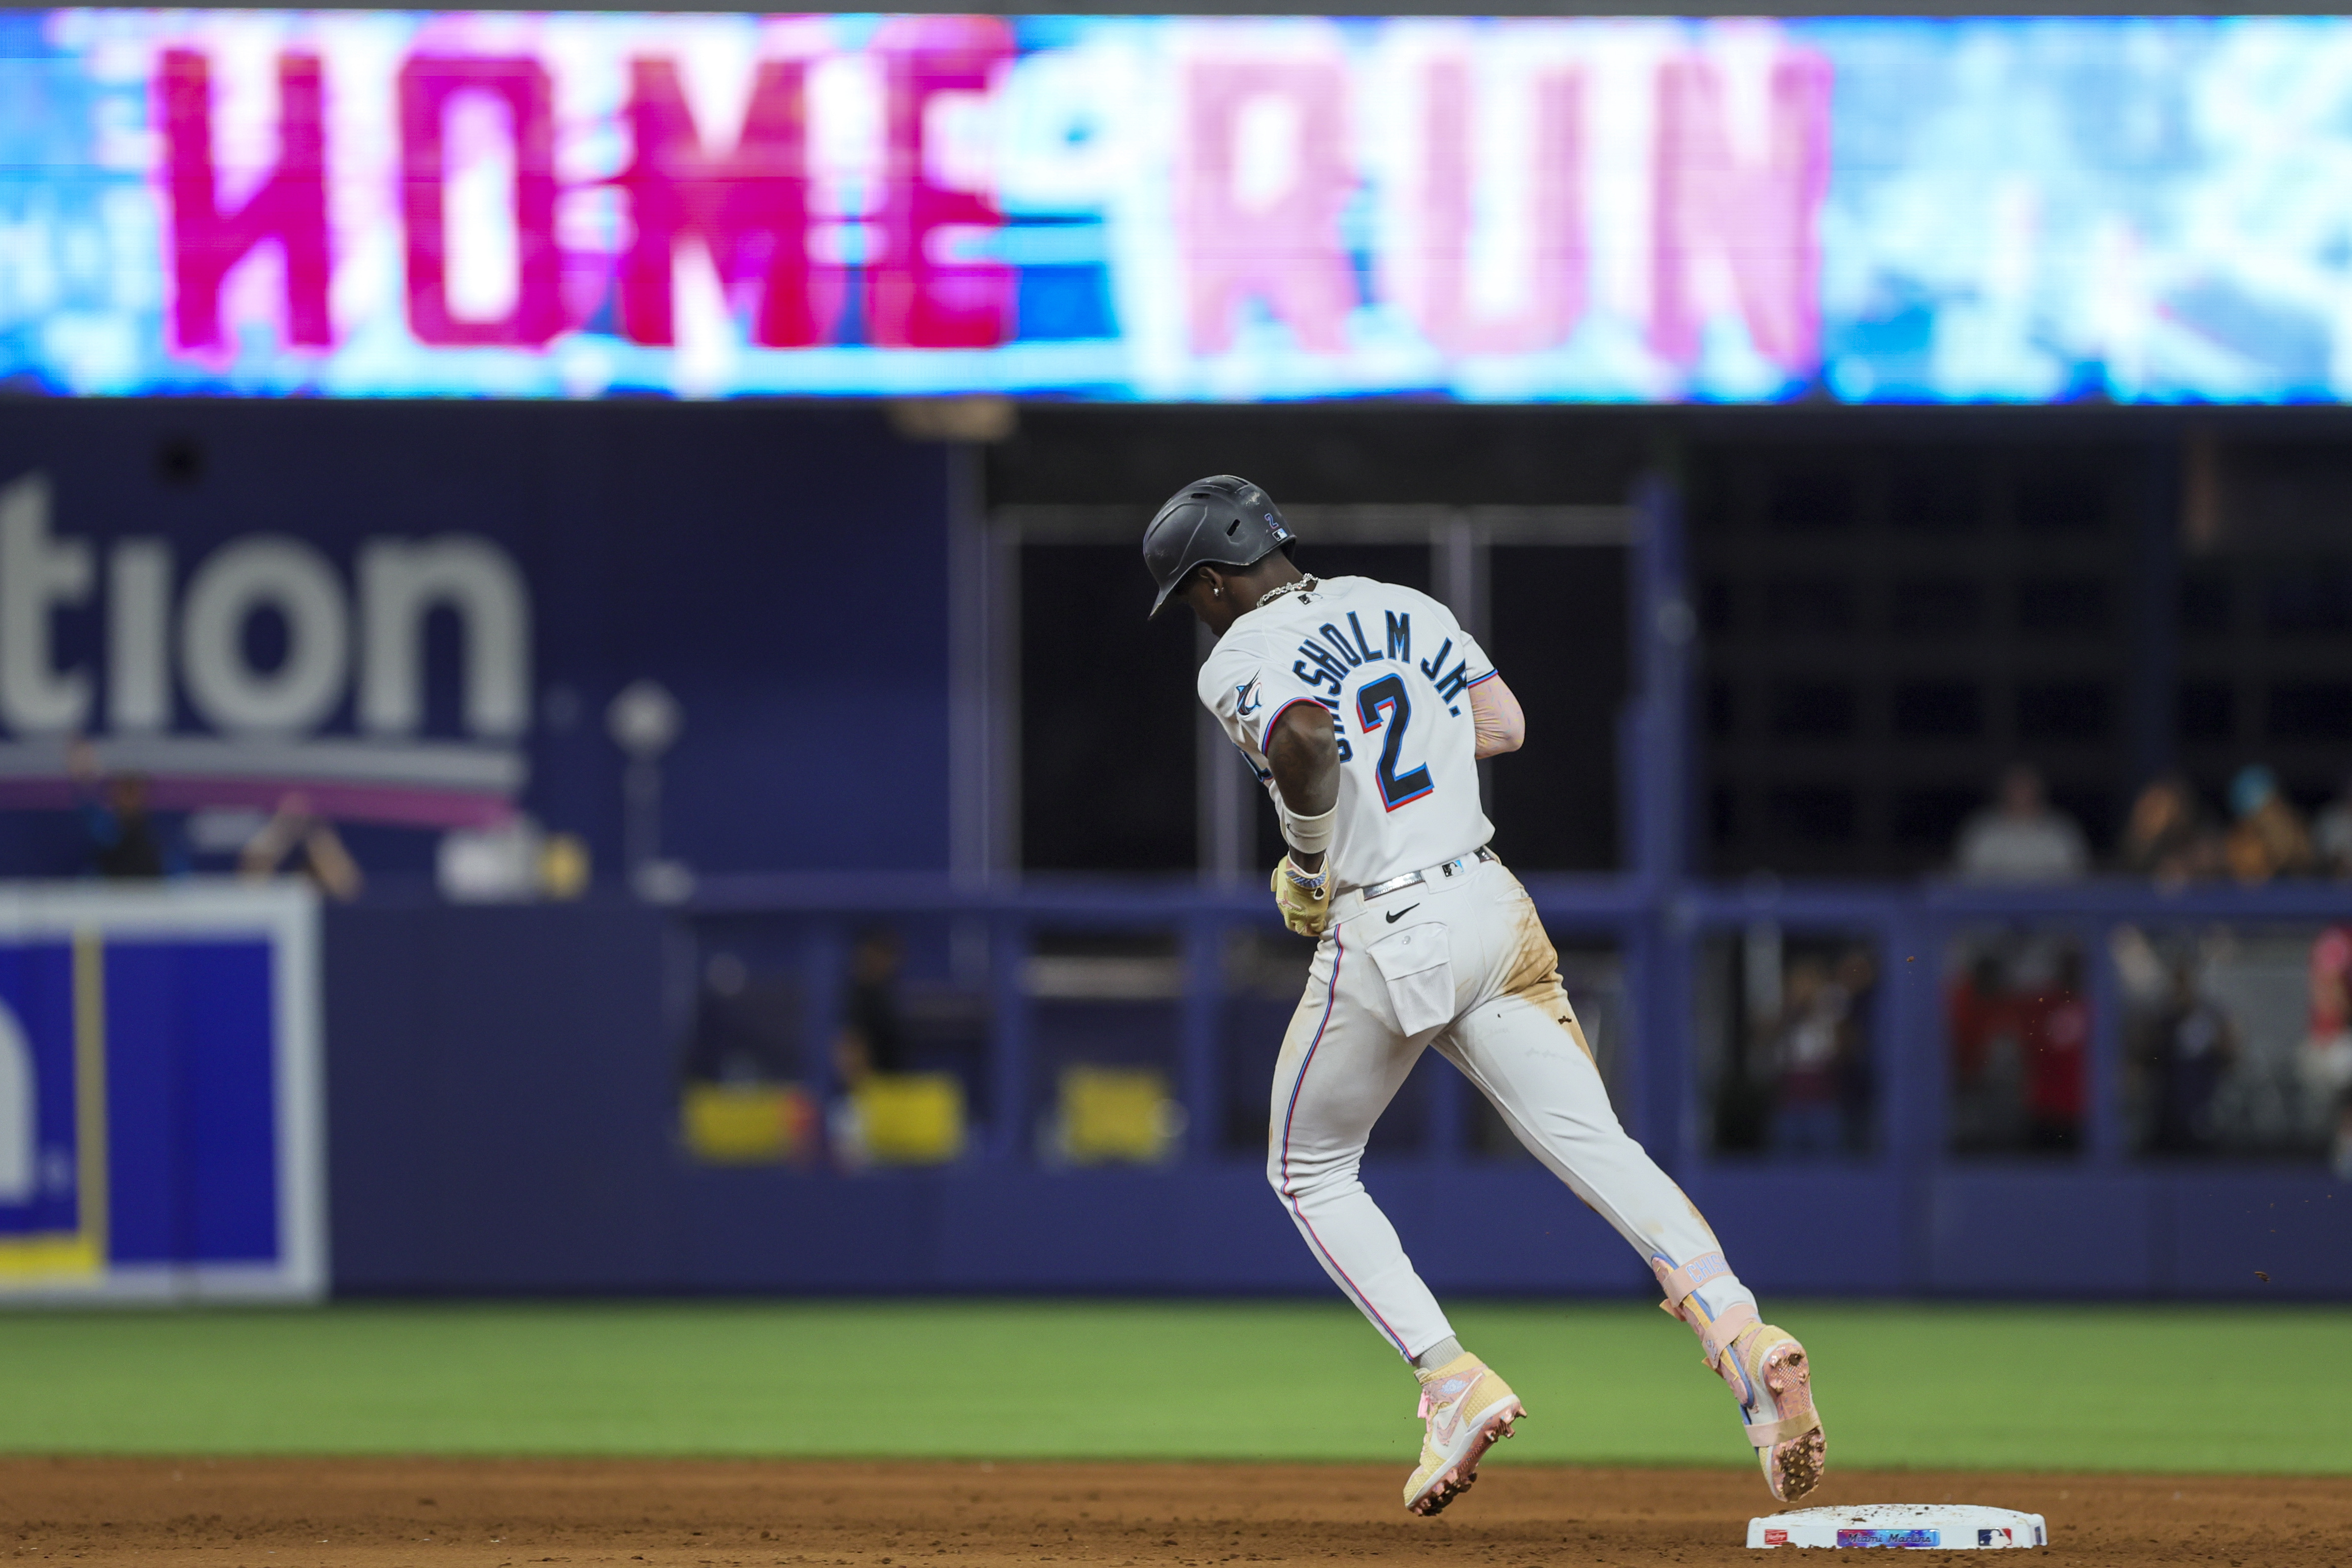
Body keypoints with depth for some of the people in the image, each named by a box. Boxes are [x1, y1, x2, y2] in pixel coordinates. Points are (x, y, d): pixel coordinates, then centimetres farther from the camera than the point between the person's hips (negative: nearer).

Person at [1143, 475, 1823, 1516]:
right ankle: (1741, 1333, -28)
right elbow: (1503, 724, 11)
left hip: (1384, 940, -6)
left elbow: (1306, 739, -27)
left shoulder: (1242, 661, -6)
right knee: (1596, 1147, -4)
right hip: (1493, 910, 6)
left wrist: (1307, 864, -12)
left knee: (1309, 1171, 17)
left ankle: (1450, 1380, 3)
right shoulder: (1400, 609, 15)